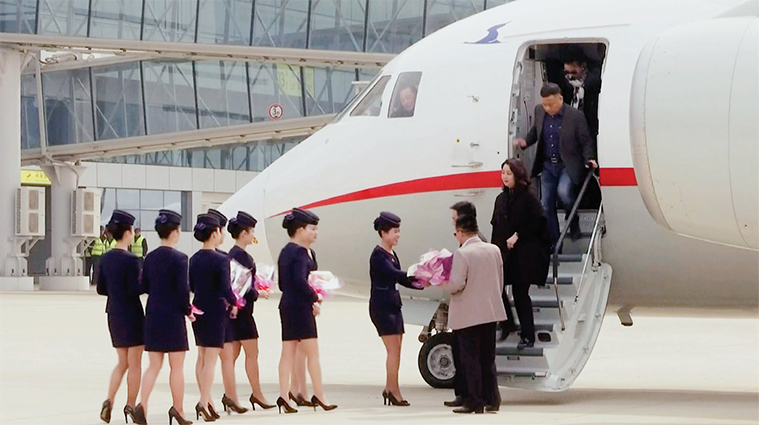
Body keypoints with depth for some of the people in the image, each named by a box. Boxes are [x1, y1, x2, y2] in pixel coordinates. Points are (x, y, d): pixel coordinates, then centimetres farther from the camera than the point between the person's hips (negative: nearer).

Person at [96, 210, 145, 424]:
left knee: (122, 362, 16)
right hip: (131, 314, -7)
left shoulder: (105, 258, 4)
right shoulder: (130, 260, -17)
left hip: (113, 314, 7)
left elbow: (101, 289, 8)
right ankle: (131, 406, 11)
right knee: (134, 363, 6)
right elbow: (135, 289, -19)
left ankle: (109, 400, 1)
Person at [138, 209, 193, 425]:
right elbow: (183, 290, -17)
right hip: (173, 317, -5)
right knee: (177, 365, 5)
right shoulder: (179, 258, -13)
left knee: (154, 365, 10)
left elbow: (144, 286, 9)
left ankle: (142, 403, -5)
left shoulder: (150, 258, 5)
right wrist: (188, 310, -2)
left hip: (152, 316, 5)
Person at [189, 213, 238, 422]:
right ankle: (204, 402, -10)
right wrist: (233, 304, -3)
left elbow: (191, 286, 10)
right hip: (216, 311, -7)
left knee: (202, 357, 15)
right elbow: (226, 289, -20)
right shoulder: (221, 260, -16)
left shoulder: (194, 259, 4)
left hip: (198, 310, 7)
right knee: (211, 358, -4)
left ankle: (206, 400, 23)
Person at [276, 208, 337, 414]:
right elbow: (300, 280, -25)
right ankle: (319, 396, 2)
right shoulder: (300, 252, -14)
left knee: (288, 353, 7)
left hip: (286, 305, 9)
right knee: (312, 352, -1)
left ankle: (283, 397, 4)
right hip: (300, 306, -9)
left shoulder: (285, 252, 14)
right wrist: (315, 298, -13)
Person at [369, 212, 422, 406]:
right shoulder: (378, 255, -11)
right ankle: (394, 392, -6)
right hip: (381, 306, -9)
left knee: (396, 350, 7)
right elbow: (395, 274, -24)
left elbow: (401, 280, 16)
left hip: (394, 305, 9)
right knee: (393, 349, -9)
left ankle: (389, 389, 13)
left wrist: (421, 283, 2)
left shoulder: (392, 254, 15)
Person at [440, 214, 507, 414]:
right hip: (491, 311, 6)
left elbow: (456, 284, -20)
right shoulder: (494, 250, 4)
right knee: (488, 357, 14)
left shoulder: (461, 254, -16)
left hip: (467, 315, -6)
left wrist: (441, 283, -1)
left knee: (470, 359, 1)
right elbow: (500, 281, 11)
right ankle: (492, 399, 14)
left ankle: (475, 402, 1)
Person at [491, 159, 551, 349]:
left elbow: (537, 223, -12)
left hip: (523, 255, -6)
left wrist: (517, 236, -15)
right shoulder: (501, 199, 11)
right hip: (503, 254, 6)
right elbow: (496, 226, 14)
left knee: (520, 294, -3)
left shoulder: (528, 198, -7)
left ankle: (528, 336, 7)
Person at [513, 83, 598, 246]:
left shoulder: (575, 116, -13)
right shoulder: (539, 111, 1)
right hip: (547, 165, 5)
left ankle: (574, 222, 0)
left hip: (567, 165, -5)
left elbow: (585, 141, -4)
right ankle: (553, 243, 16)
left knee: (563, 191, -29)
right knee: (546, 205, 4)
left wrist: (589, 159, -19)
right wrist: (526, 142, 0)